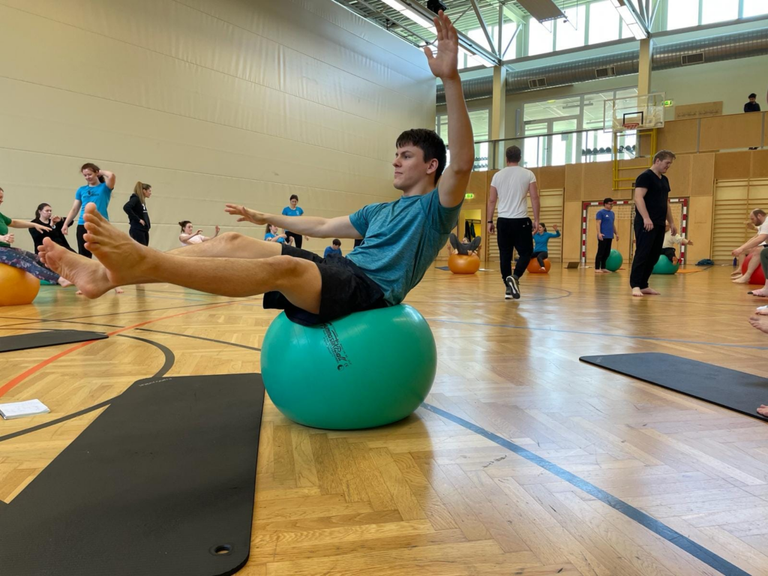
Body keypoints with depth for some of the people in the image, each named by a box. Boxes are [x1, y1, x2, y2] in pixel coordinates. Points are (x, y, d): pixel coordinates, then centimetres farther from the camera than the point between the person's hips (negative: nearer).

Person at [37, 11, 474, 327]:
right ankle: (109, 274, -22)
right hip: (343, 272, 8)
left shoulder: (435, 208, 4)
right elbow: (324, 226, 34)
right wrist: (267, 217, 36)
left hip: (372, 290, -7)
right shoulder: (382, 211, 29)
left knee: (284, 267, -37)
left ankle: (143, 263, -50)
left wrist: (451, 79, -26)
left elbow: (462, 163, -16)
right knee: (235, 242, -9)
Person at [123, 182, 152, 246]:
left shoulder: (142, 201, 15)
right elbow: (126, 207, -26)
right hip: (137, 230, -9)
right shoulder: (135, 198, -9)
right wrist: (138, 219, -21)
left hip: (144, 230, 9)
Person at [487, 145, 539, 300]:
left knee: (505, 255, 9)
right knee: (526, 252, 9)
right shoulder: (528, 174, 0)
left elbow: (491, 200, 7)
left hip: (503, 220, 2)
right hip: (521, 220, -2)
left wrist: (490, 221, 13)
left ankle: (508, 287, 9)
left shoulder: (498, 175, 6)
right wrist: (536, 220, 2)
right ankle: (514, 277, -15)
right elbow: (535, 198, -4)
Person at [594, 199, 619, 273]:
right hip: (603, 236, -7)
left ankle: (603, 268, 16)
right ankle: (597, 268, -3)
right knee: (600, 253, -6)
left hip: (610, 236, 7)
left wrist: (616, 233, 19)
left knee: (607, 253, 9)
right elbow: (598, 223, -13)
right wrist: (599, 233, -24)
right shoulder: (600, 212, -6)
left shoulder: (612, 213, 17)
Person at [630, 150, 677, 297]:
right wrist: (646, 218, -27)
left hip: (659, 224, 9)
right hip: (646, 223, -9)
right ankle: (635, 285, -8)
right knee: (642, 254, -11)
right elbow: (638, 198, -18)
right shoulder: (645, 176, -7)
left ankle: (643, 285, 13)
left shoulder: (664, 180, 20)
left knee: (654, 256, 8)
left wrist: (671, 222, 19)